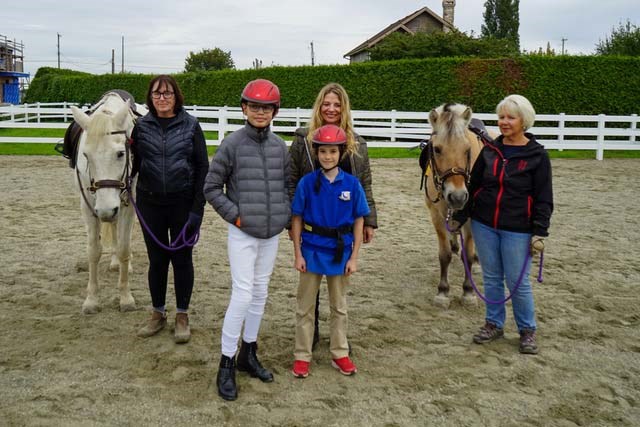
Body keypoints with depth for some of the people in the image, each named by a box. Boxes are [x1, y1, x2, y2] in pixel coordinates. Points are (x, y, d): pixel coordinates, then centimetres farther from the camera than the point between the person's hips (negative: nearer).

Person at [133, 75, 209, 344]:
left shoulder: (190, 126, -3)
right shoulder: (142, 127, 3)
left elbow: (203, 167, -4)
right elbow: (134, 163, 6)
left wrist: (197, 208, -10)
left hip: (183, 203, -2)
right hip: (150, 203, 2)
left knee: (182, 259, 8)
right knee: (156, 259, 11)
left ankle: (182, 316, 22)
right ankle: (158, 314, 27)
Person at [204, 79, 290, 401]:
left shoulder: (279, 146, 5)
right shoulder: (232, 144, -9)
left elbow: (288, 184, 15)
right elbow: (211, 188, -5)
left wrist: (284, 214, 2)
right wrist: (235, 215, -11)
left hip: (271, 233, 5)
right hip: (243, 232, -5)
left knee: (260, 293, 13)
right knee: (243, 294, -8)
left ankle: (248, 355, 28)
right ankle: (226, 365, 5)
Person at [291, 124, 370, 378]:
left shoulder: (351, 184, -6)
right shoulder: (307, 182, -8)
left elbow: (359, 221, -2)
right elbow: (296, 219, -4)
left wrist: (354, 257, -4)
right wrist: (298, 254, -6)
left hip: (340, 253, 1)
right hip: (312, 251, -1)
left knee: (339, 306, 16)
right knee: (305, 306, 10)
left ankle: (340, 354, 30)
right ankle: (302, 356, 22)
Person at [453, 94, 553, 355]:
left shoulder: (537, 155, -7)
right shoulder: (489, 151, 4)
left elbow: (544, 199, -7)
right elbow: (473, 185, 10)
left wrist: (540, 233, -13)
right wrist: (460, 216, 10)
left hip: (517, 230, -4)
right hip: (484, 225, 4)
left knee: (517, 282, 2)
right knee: (491, 278, 13)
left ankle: (527, 330, 21)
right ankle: (494, 324, 29)